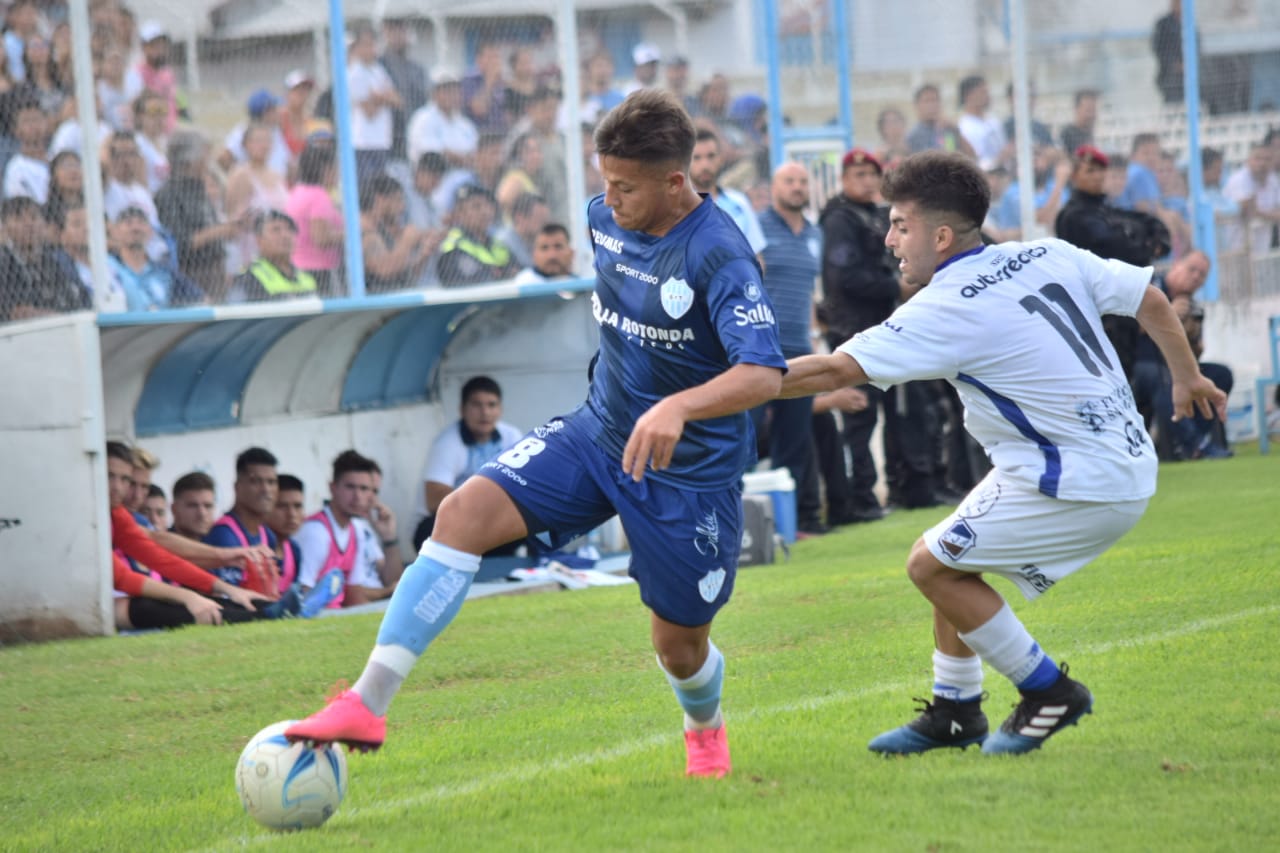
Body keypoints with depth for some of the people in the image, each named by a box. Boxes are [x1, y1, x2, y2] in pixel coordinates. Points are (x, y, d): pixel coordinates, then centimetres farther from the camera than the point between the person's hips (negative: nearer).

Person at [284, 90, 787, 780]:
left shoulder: (718, 254, -24)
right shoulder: (605, 219, -2)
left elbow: (764, 374, -35)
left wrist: (679, 406, -51)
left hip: (690, 469, -5)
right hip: (598, 432, 6)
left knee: (680, 647, 7)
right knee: (465, 511, -19)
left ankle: (705, 730, 48)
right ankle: (368, 703, -24)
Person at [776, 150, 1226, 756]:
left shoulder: (948, 310, -16)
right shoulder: (1048, 257, 6)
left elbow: (837, 370, -20)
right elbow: (1149, 299, 13)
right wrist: (1186, 378, 27)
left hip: (1078, 486, -9)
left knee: (931, 565, -2)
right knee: (953, 559, 17)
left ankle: (1048, 692, 5)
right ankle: (954, 712, 25)